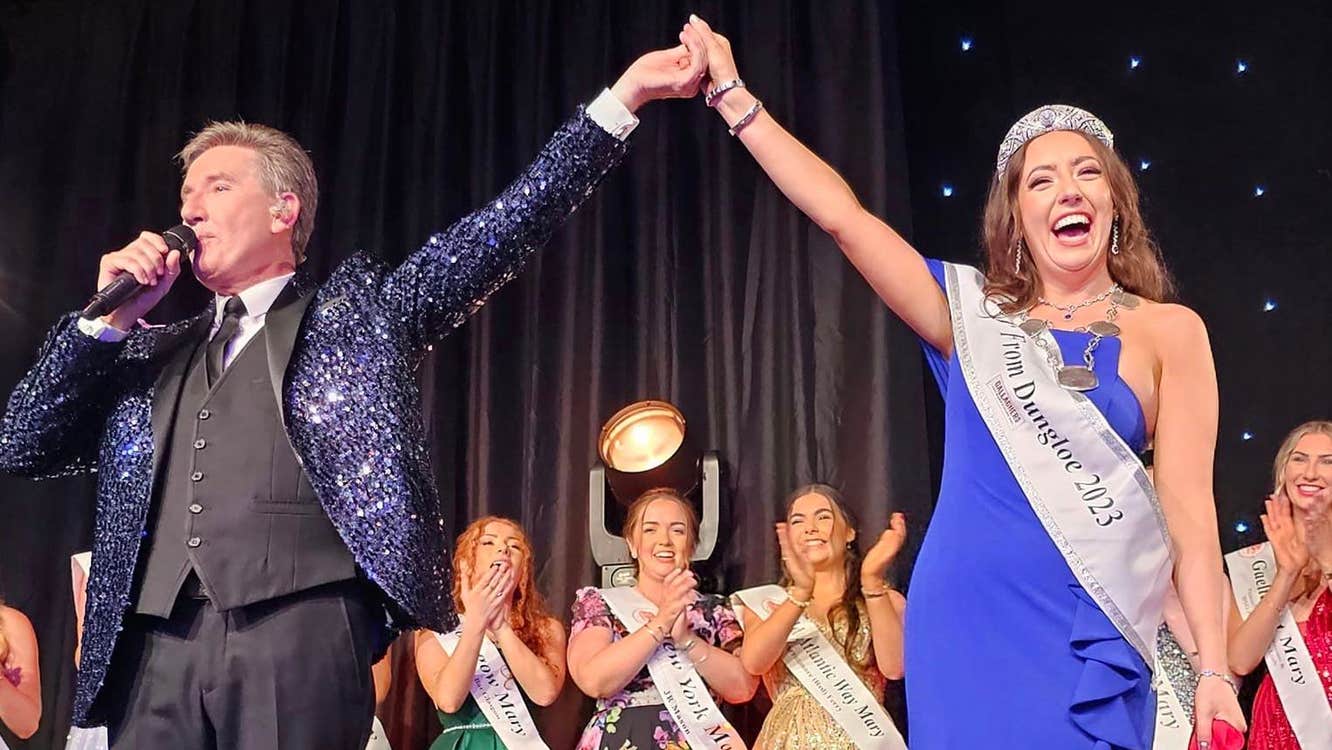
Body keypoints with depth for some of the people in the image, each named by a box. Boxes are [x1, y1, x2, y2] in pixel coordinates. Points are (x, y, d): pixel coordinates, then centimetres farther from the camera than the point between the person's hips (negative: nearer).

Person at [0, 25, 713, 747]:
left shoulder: (359, 310, 13)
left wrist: (622, 96, 1)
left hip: (303, 627, -4)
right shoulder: (150, 353, 24)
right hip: (156, 647, 4)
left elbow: (504, 226, 6)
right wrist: (108, 320, 9)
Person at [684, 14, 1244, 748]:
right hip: (961, 618, 2)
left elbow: (1188, 502, -2)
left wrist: (1213, 668, -6)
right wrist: (733, 96, 1)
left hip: (1084, 630, -2)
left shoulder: (1167, 332, 2)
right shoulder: (974, 315, 6)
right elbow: (842, 215, 2)